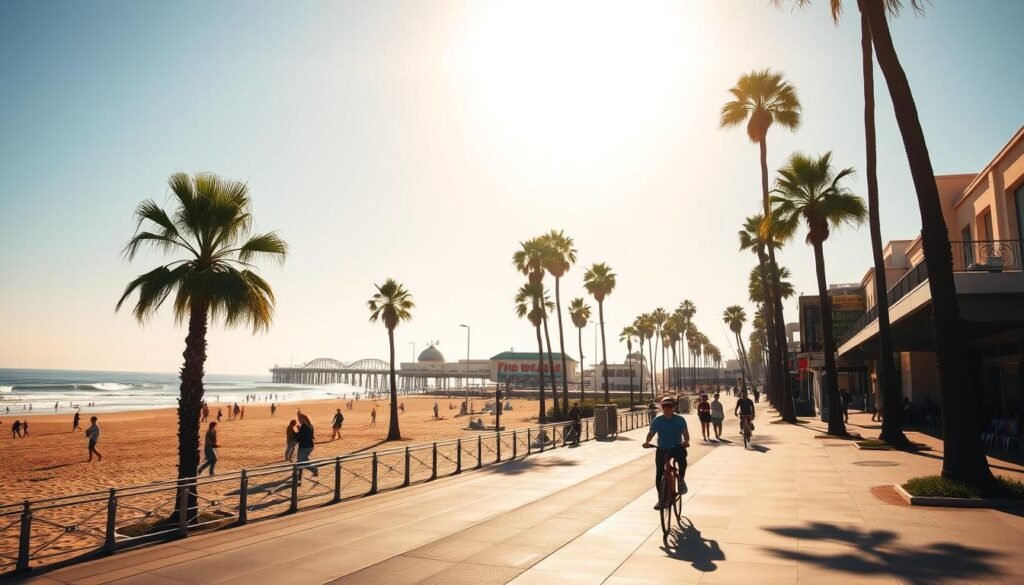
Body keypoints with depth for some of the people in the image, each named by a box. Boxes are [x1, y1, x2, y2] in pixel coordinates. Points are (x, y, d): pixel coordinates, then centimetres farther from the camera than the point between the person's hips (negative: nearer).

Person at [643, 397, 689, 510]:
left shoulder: (680, 420, -7)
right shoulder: (657, 420, -5)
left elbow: (685, 432, -18)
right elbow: (651, 433, -10)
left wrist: (686, 441, -40)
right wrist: (647, 442, -31)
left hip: (677, 447, -1)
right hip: (662, 449, 1)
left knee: (682, 458, -34)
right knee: (659, 474, -4)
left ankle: (681, 480, -7)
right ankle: (660, 498, 13)